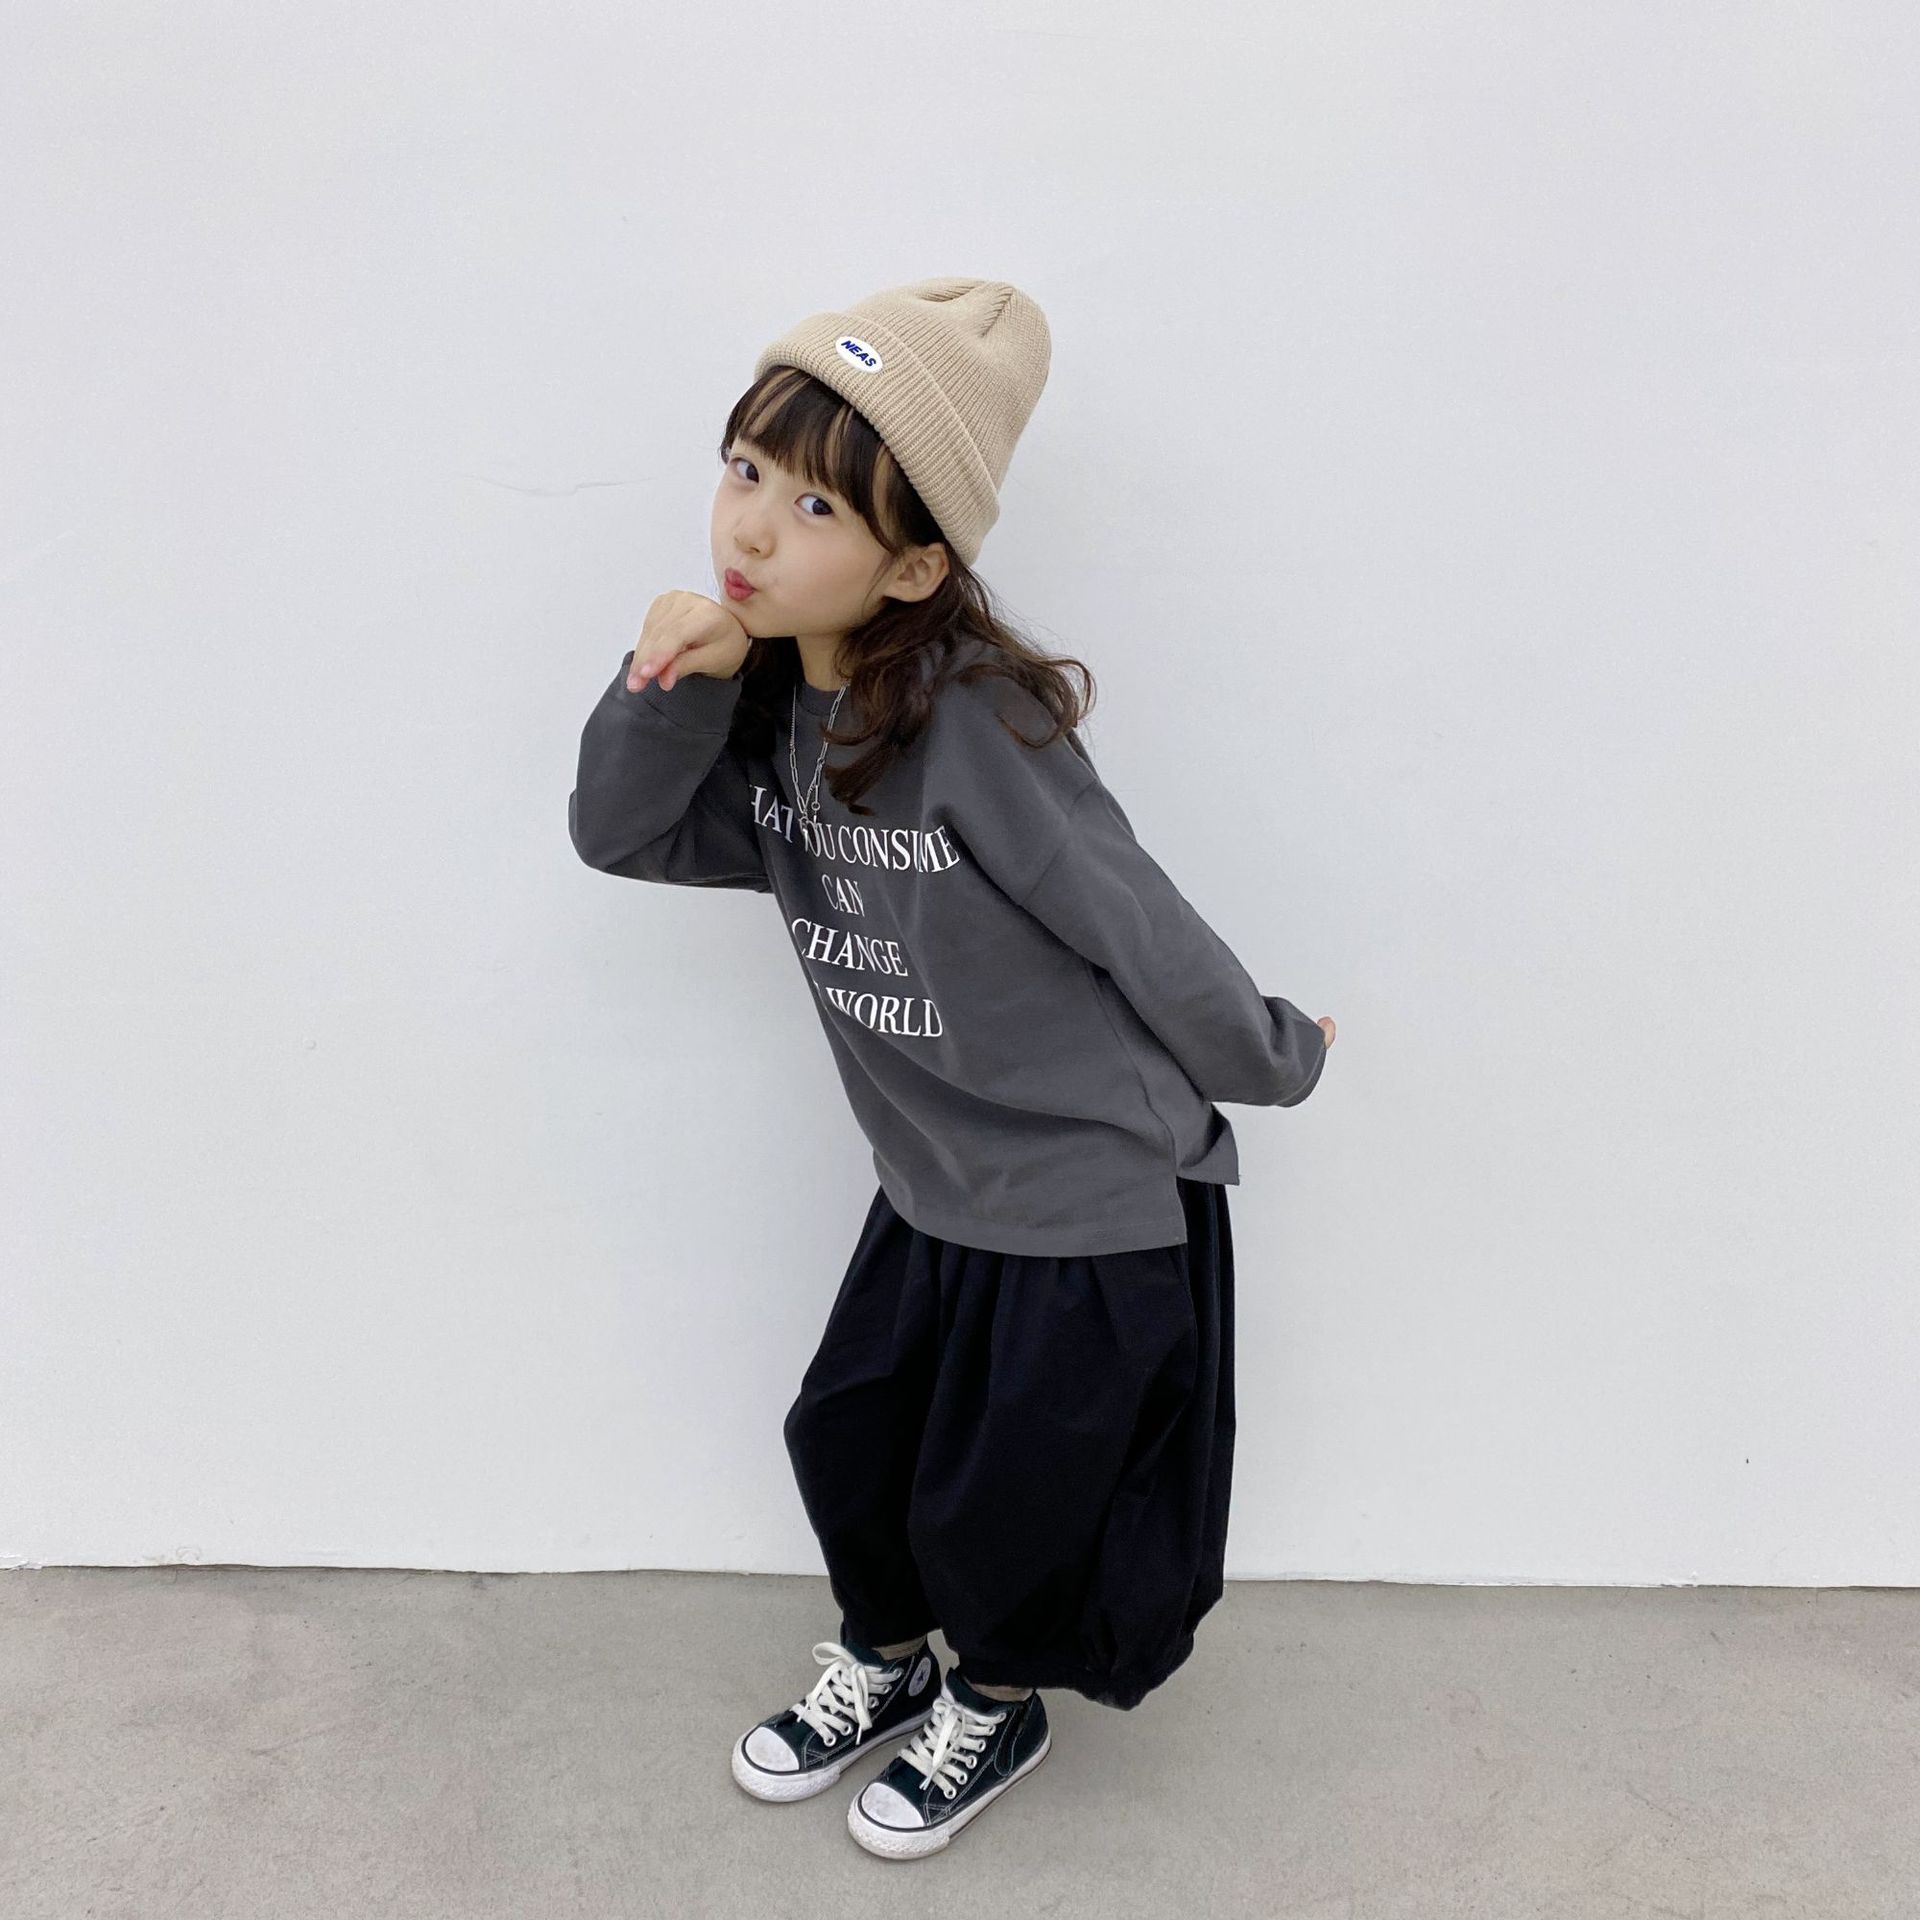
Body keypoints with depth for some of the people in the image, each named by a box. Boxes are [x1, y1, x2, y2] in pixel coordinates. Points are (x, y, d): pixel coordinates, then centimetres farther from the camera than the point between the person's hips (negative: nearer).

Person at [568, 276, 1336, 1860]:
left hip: (1097, 1209, -7)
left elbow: (1143, 930, -20)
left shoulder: (974, 723, -29)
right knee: (842, 1446, 20)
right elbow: (618, 835, -2)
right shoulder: (773, 704, -6)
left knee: (991, 1505, 12)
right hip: (933, 1192, 7)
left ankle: (997, 1710, 46)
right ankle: (884, 1665, 51)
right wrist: (670, 687, -19)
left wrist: (1275, 1061, -7)